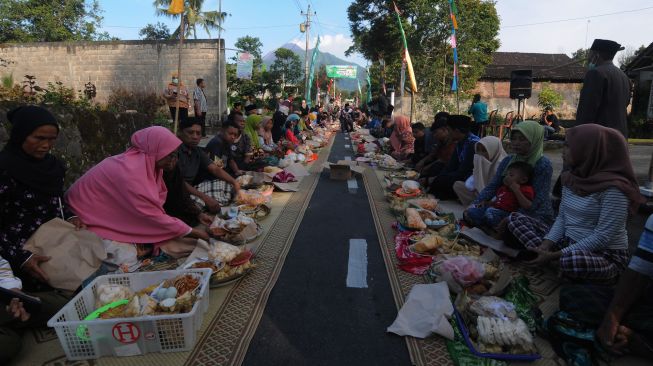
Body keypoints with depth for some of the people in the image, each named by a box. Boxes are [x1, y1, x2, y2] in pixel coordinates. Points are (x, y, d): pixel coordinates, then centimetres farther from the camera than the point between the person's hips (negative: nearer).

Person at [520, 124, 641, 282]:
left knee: (571, 262, -40)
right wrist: (546, 245, -11)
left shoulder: (613, 188, -21)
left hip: (607, 255, -7)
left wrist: (555, 255, -25)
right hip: (570, 244, 7)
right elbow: (562, 217, 6)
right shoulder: (571, 177, 2)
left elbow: (603, 237, -24)